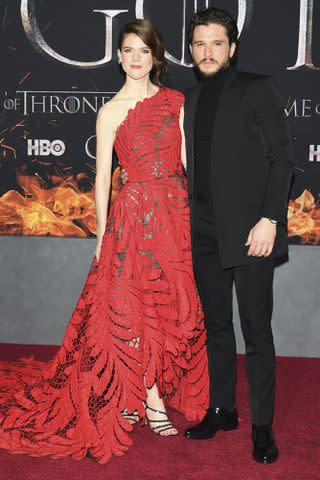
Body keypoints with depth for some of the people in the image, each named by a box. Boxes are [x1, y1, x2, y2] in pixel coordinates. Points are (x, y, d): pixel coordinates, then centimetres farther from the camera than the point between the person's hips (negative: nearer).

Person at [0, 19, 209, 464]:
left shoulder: (175, 100, 9)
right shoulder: (111, 111, -2)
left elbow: (186, 159, 9)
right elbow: (102, 176, -2)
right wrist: (102, 233, -3)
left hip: (178, 210, 5)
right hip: (136, 212, -4)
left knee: (176, 302, 8)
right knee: (137, 303, 0)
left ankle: (132, 391, 26)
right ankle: (152, 399, 16)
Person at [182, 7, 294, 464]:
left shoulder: (256, 89, -2)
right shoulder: (190, 99, 15)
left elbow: (280, 158, -7)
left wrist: (269, 220, -15)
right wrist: (189, 222, 10)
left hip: (249, 232, -5)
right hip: (205, 234, 6)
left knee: (257, 332, 0)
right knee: (216, 327, 14)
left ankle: (262, 426, 12)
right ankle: (222, 409, 28)